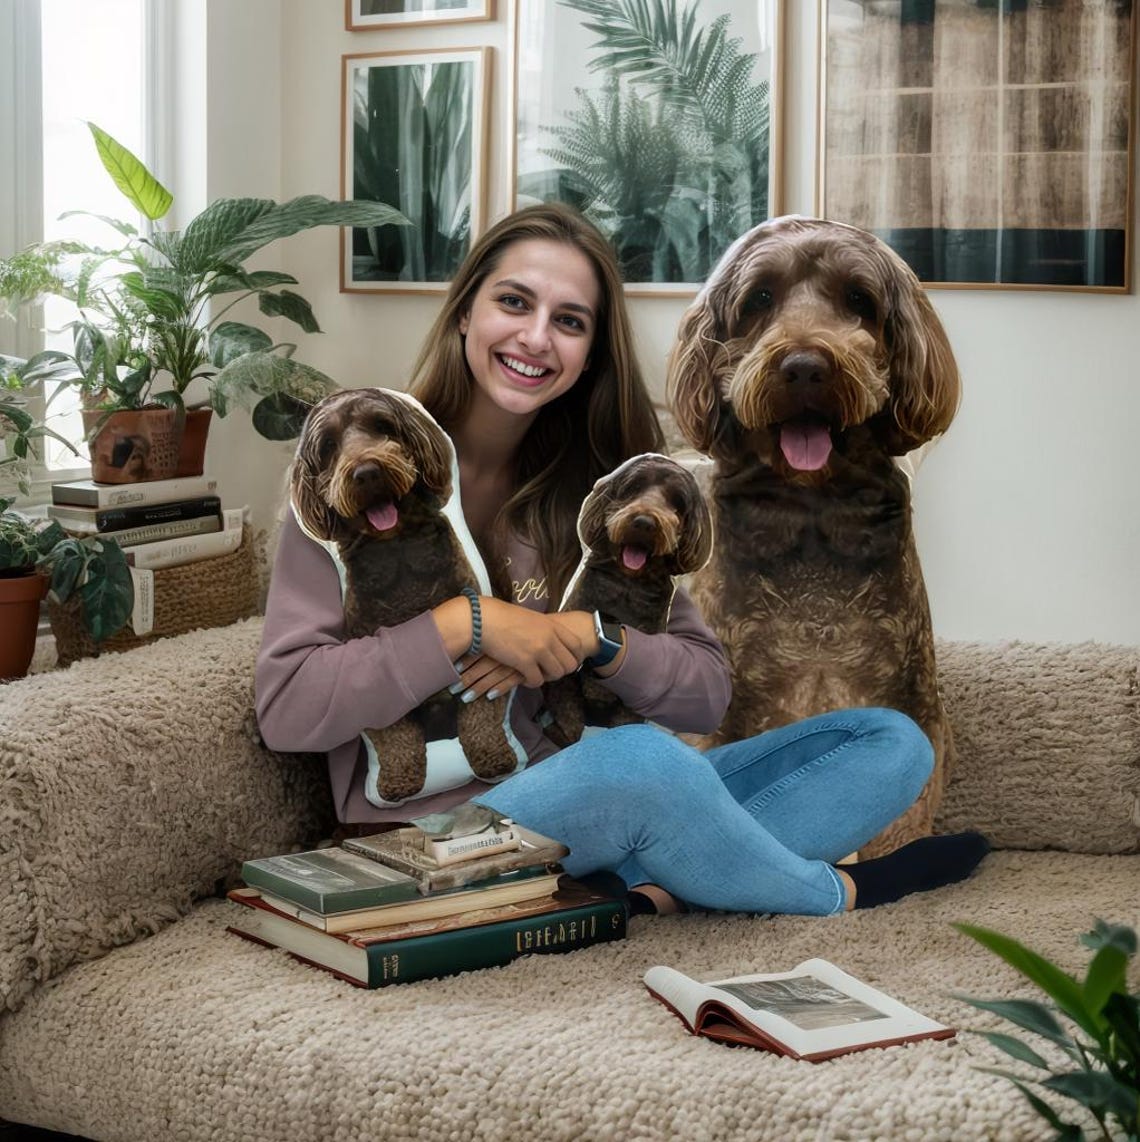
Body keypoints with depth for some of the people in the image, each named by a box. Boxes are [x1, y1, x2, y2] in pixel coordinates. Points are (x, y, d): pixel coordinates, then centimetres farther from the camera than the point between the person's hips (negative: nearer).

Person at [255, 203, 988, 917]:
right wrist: (465, 623, -19)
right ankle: (830, 891, -6)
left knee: (893, 743, 0)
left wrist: (590, 637, -13)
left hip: (590, 807, 7)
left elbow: (707, 693, 6)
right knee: (640, 759, -37)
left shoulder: (588, 487, 10)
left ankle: (648, 890, -23)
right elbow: (286, 709, -13)